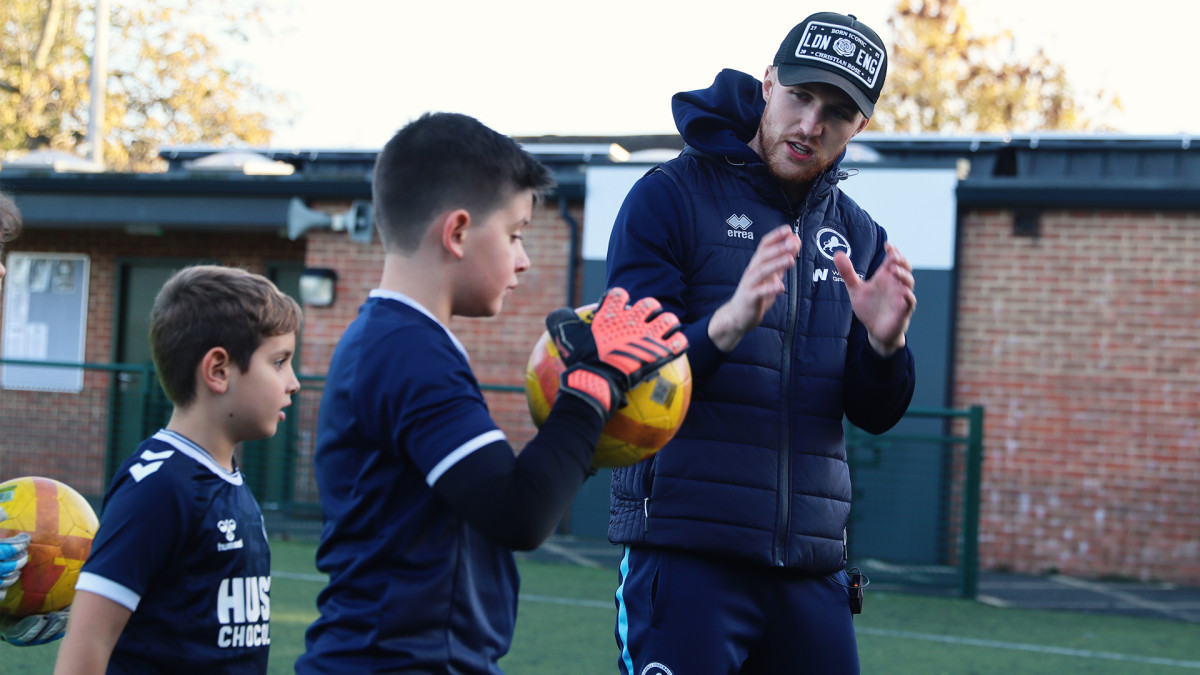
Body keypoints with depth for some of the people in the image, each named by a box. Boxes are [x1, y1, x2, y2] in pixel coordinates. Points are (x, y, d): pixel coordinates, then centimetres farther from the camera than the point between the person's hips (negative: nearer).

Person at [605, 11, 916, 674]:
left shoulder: (859, 237, 12)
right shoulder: (671, 195, -3)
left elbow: (874, 415, 9)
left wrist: (884, 343, -13)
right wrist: (726, 326, -30)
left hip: (812, 566, 5)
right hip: (686, 551, -5)